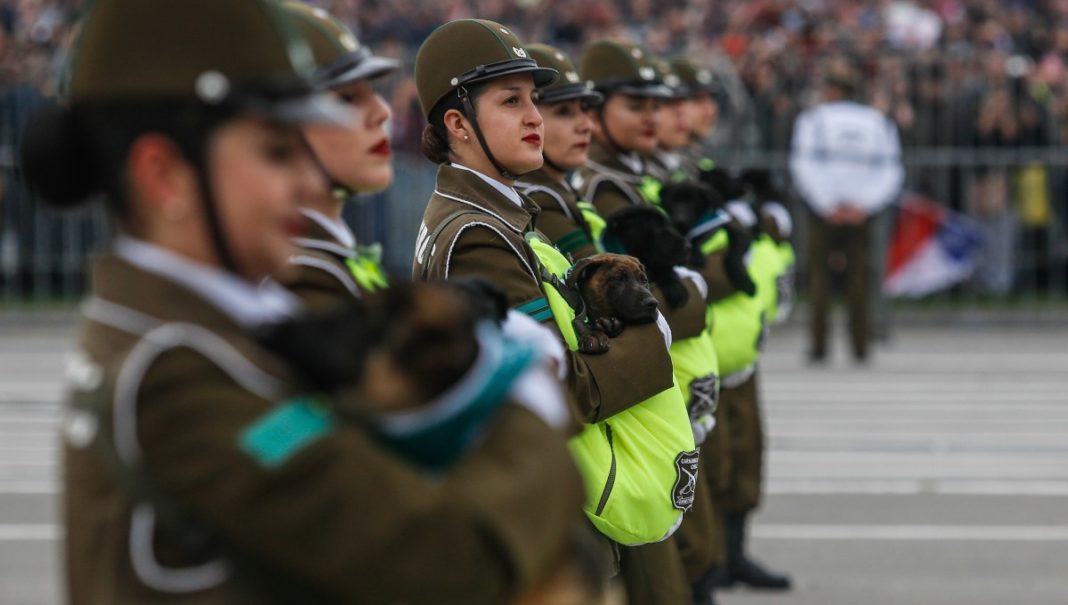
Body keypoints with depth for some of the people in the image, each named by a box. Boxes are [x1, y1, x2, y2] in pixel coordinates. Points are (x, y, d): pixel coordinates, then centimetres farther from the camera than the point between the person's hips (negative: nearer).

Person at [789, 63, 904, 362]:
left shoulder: (812, 118, 0)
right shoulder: (879, 122, 8)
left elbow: (802, 166, -9)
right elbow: (892, 172, 2)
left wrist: (825, 206, -8)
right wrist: (864, 205, -4)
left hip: (824, 212, -2)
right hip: (861, 213, 2)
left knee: (819, 273, 5)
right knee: (858, 278, 8)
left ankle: (819, 345, 1)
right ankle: (860, 346, 5)